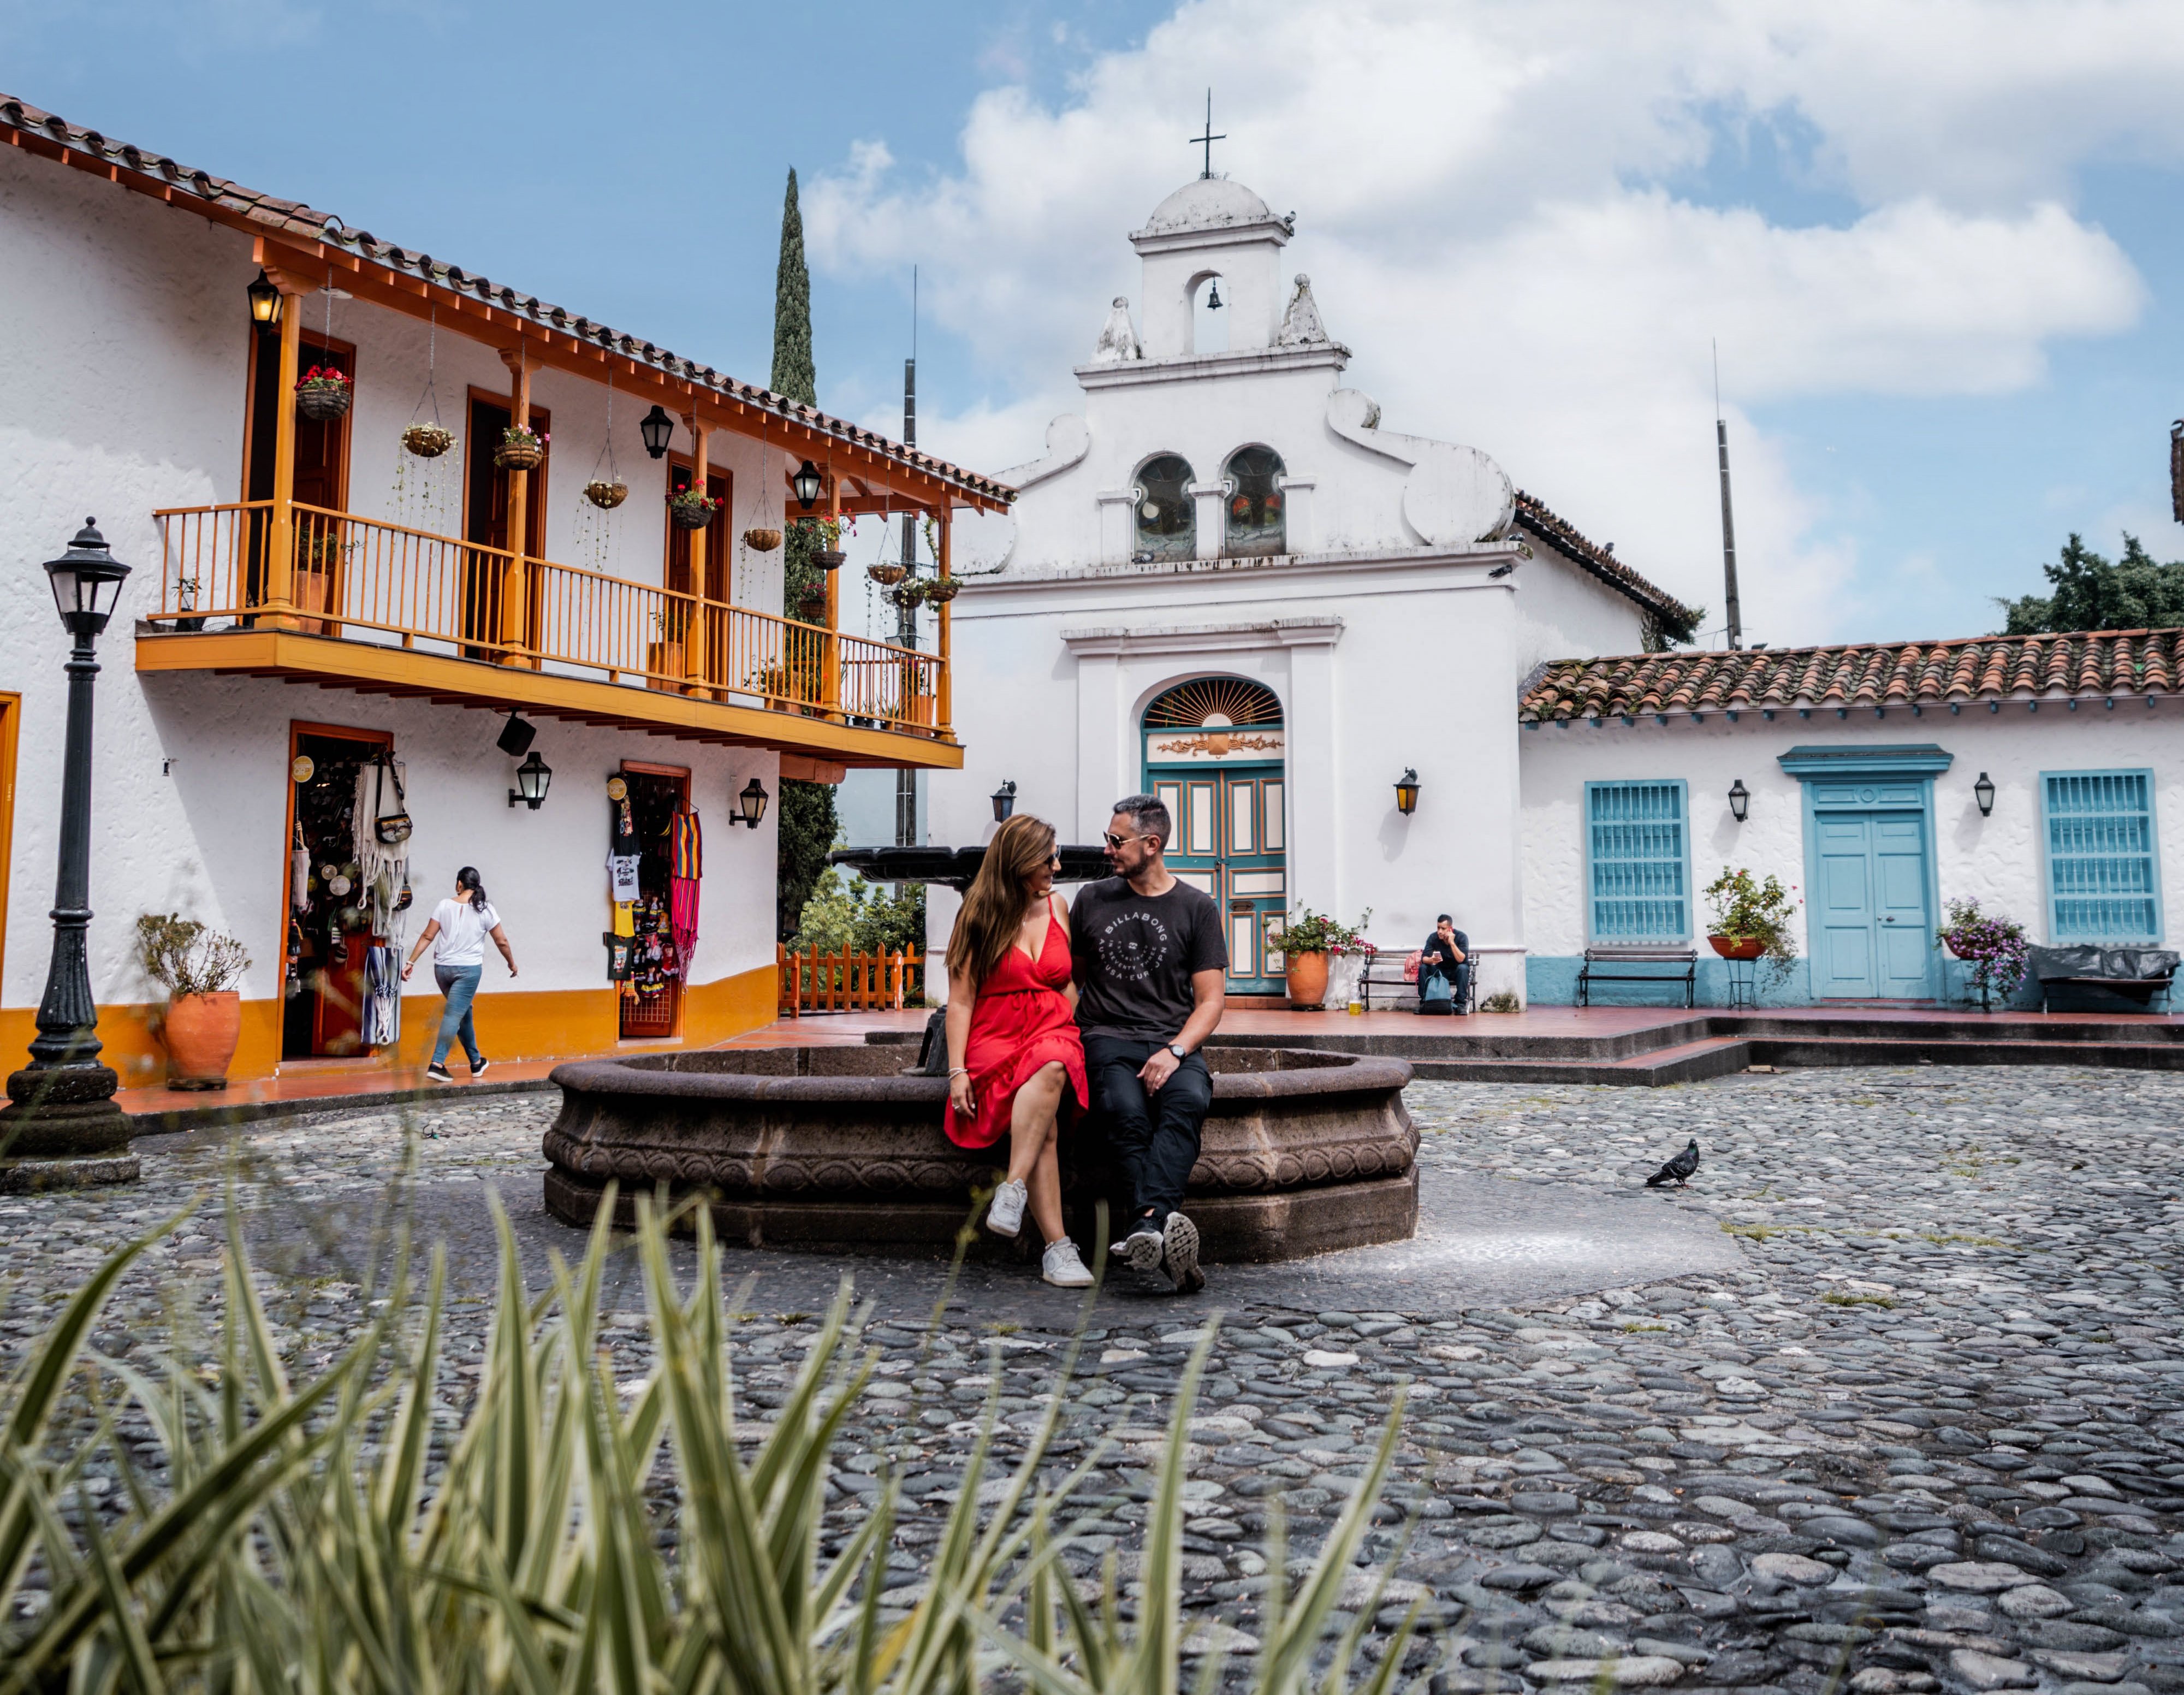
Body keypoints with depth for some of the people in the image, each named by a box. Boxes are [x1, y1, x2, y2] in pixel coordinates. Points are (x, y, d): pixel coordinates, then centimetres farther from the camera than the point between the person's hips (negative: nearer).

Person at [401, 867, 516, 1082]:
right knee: (454, 1014, -5)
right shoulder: (485, 910, -4)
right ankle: (437, 1064, -17)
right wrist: (512, 963, 16)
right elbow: (502, 941, 1)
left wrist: (411, 962, 5)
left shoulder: (445, 905, 0)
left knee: (463, 1012, 18)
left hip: (443, 968, 3)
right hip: (469, 969, -3)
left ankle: (476, 1062, 27)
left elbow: (427, 937, -1)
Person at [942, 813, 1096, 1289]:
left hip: (1053, 1033, 3)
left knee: (1051, 1069, -37)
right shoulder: (979, 917, 3)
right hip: (995, 1039, -3)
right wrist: (957, 1070, -11)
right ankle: (1057, 1248, -33)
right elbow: (960, 1001, 0)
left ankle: (1013, 1190, -38)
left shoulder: (1057, 907, 15)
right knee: (1045, 1127, -31)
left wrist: (1072, 1037, 3)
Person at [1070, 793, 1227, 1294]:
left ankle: (1147, 1222, -51)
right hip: (1108, 1039, 1)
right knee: (1127, 1111, -33)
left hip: (1174, 1044, 0)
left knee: (1188, 1101, -35)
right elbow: (1071, 976, 24)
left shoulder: (1197, 908, 10)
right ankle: (1165, 1229, -47)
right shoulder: (1093, 899, 16)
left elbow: (1211, 999, 6)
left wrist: (1174, 1051, -12)